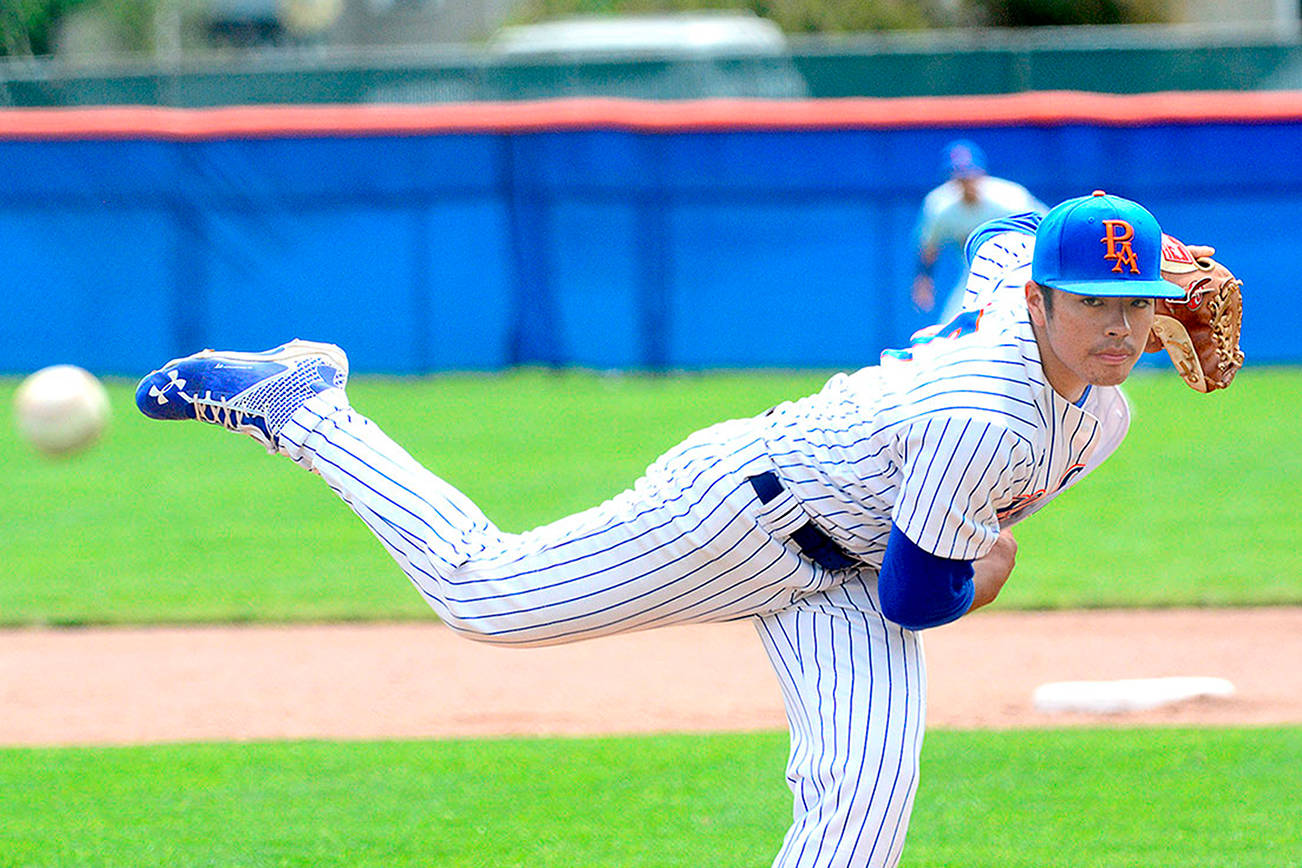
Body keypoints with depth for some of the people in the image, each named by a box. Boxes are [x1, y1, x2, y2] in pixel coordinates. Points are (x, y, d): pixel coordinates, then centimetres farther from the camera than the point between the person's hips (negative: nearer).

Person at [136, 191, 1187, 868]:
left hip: (841, 568, 8)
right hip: (742, 506, -8)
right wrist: (984, 570, -8)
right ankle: (301, 404, 20)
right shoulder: (986, 422, -36)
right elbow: (915, 599, -25)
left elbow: (1010, 233, 16)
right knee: (484, 592, 3)